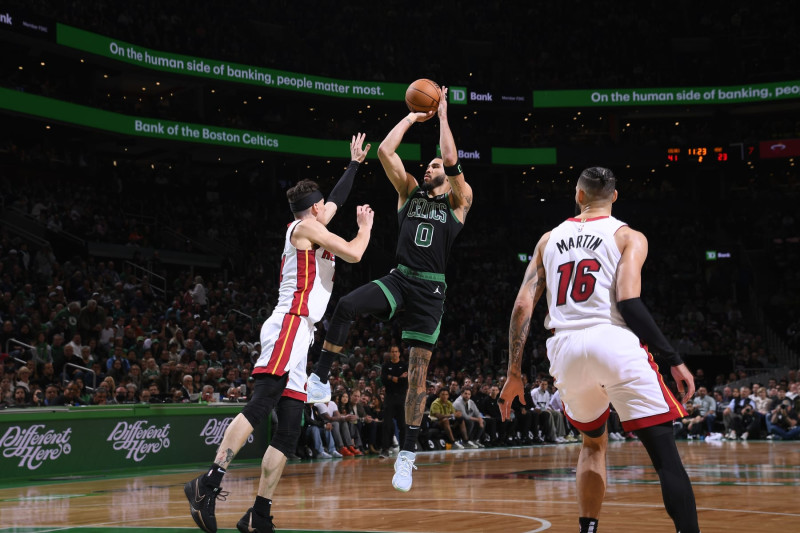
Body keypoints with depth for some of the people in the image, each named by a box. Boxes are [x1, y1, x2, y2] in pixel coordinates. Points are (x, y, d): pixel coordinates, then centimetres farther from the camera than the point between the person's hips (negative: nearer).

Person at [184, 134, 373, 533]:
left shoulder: (308, 227, 26)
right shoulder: (306, 226, 1)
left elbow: (336, 200, 44)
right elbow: (353, 254, -6)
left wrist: (354, 163, 51)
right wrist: (365, 227, 13)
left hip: (297, 335, 10)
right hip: (290, 324, -10)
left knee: (288, 432, 2)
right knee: (260, 405, -24)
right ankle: (209, 483, -34)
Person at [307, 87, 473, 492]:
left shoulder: (459, 201, 7)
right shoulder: (410, 191, 16)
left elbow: (452, 161, -10)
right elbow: (385, 150, 6)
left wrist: (442, 115, -2)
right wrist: (412, 117, 12)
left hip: (430, 289, -2)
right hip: (398, 278, 2)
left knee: (418, 369, -2)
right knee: (346, 306, -28)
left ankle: (407, 455, 4)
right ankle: (320, 379, -16)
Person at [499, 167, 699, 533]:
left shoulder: (549, 239, 20)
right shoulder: (628, 237, 8)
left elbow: (523, 305, 11)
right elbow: (628, 301, -8)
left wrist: (514, 373, 15)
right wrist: (673, 360, -5)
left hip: (565, 350, 4)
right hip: (613, 342, -4)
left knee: (594, 443, 27)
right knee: (665, 453, -4)